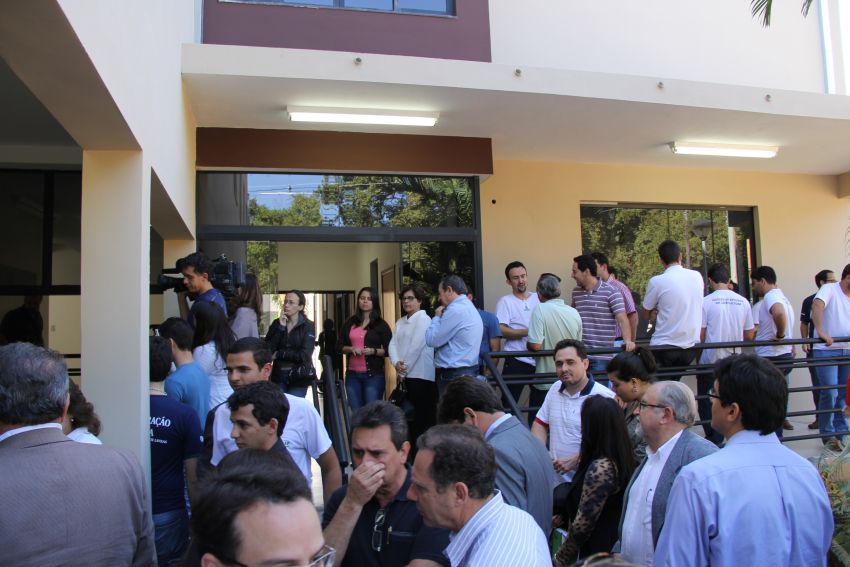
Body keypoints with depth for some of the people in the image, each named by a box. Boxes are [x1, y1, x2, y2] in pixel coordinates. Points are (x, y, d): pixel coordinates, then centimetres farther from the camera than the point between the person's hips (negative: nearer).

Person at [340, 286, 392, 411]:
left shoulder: (381, 324, 2)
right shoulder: (350, 323, 11)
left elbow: (389, 350, 0)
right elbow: (340, 346, 13)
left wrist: (374, 351, -17)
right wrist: (351, 349, -6)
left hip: (374, 374, -3)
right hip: (352, 374, 4)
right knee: (356, 413, 7)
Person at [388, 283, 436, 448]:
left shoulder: (423, 319, -7)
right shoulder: (400, 322, 17)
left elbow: (416, 347, -14)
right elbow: (393, 343, 7)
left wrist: (403, 371, -11)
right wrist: (396, 363, -12)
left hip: (421, 375, -8)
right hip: (407, 376, 8)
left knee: (423, 417, -5)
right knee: (411, 416, 13)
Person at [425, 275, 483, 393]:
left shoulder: (455, 310, -15)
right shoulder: (469, 307, 18)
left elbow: (431, 340, -12)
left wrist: (437, 317, 2)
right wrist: (441, 317, 12)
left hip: (453, 375, -10)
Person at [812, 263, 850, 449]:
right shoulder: (829, 289, -9)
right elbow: (817, 305, -28)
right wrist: (821, 332, -39)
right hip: (827, 351, -7)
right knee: (830, 393, -8)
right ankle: (828, 434, 4)